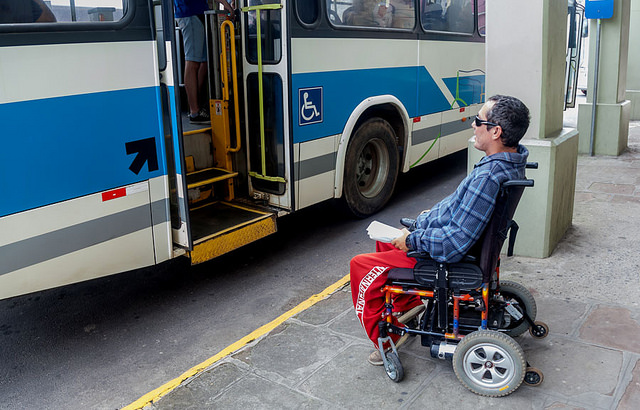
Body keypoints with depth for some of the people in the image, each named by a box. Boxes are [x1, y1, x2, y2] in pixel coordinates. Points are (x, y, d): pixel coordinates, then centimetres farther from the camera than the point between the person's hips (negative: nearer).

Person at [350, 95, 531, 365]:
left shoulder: (488, 177, -34)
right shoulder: (512, 159, -2)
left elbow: (454, 244, -32)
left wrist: (412, 240, -19)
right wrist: (437, 212, 11)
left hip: (441, 255, -10)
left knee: (361, 266, -3)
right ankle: (409, 303, 32)